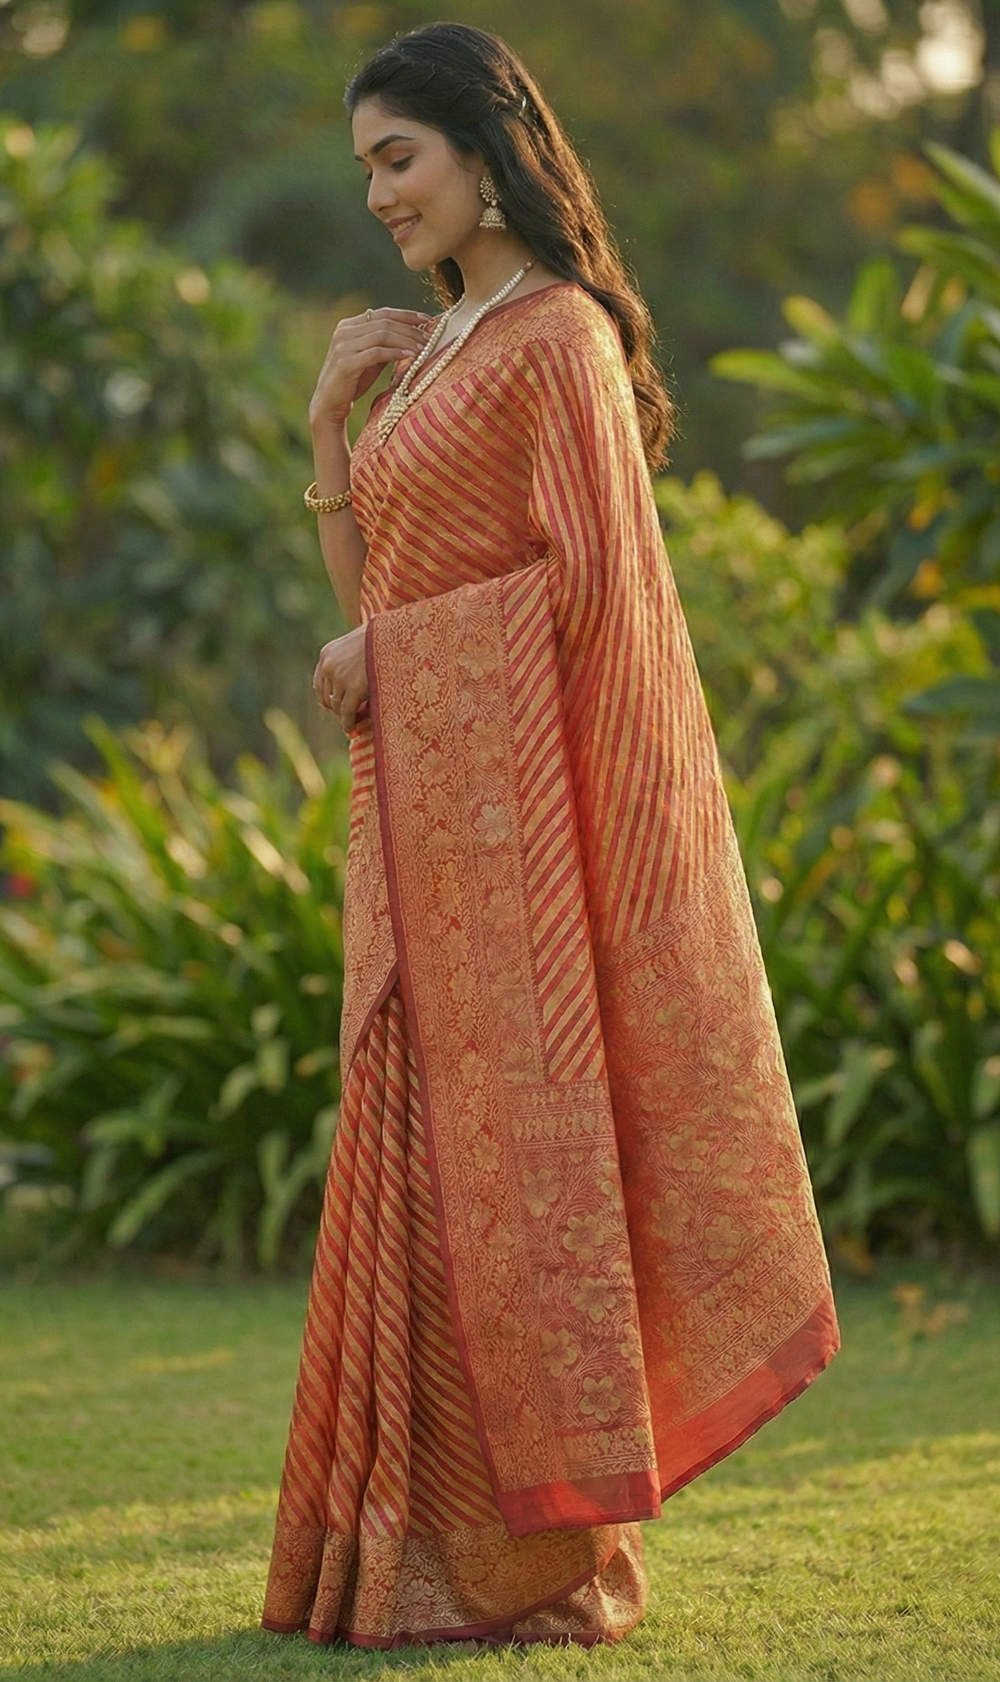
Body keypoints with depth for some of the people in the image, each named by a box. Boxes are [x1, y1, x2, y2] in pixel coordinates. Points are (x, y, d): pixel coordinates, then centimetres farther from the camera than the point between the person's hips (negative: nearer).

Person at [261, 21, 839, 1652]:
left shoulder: (558, 337, -8)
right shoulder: (441, 347, 19)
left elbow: (583, 575, -16)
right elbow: (370, 588, 20)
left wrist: (382, 650, -8)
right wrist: (333, 414, 7)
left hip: (514, 797, -9)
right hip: (426, 808, 9)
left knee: (500, 1152, -7)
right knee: (431, 1158, 7)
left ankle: (534, 1553, -2)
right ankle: (431, 1540, 11)